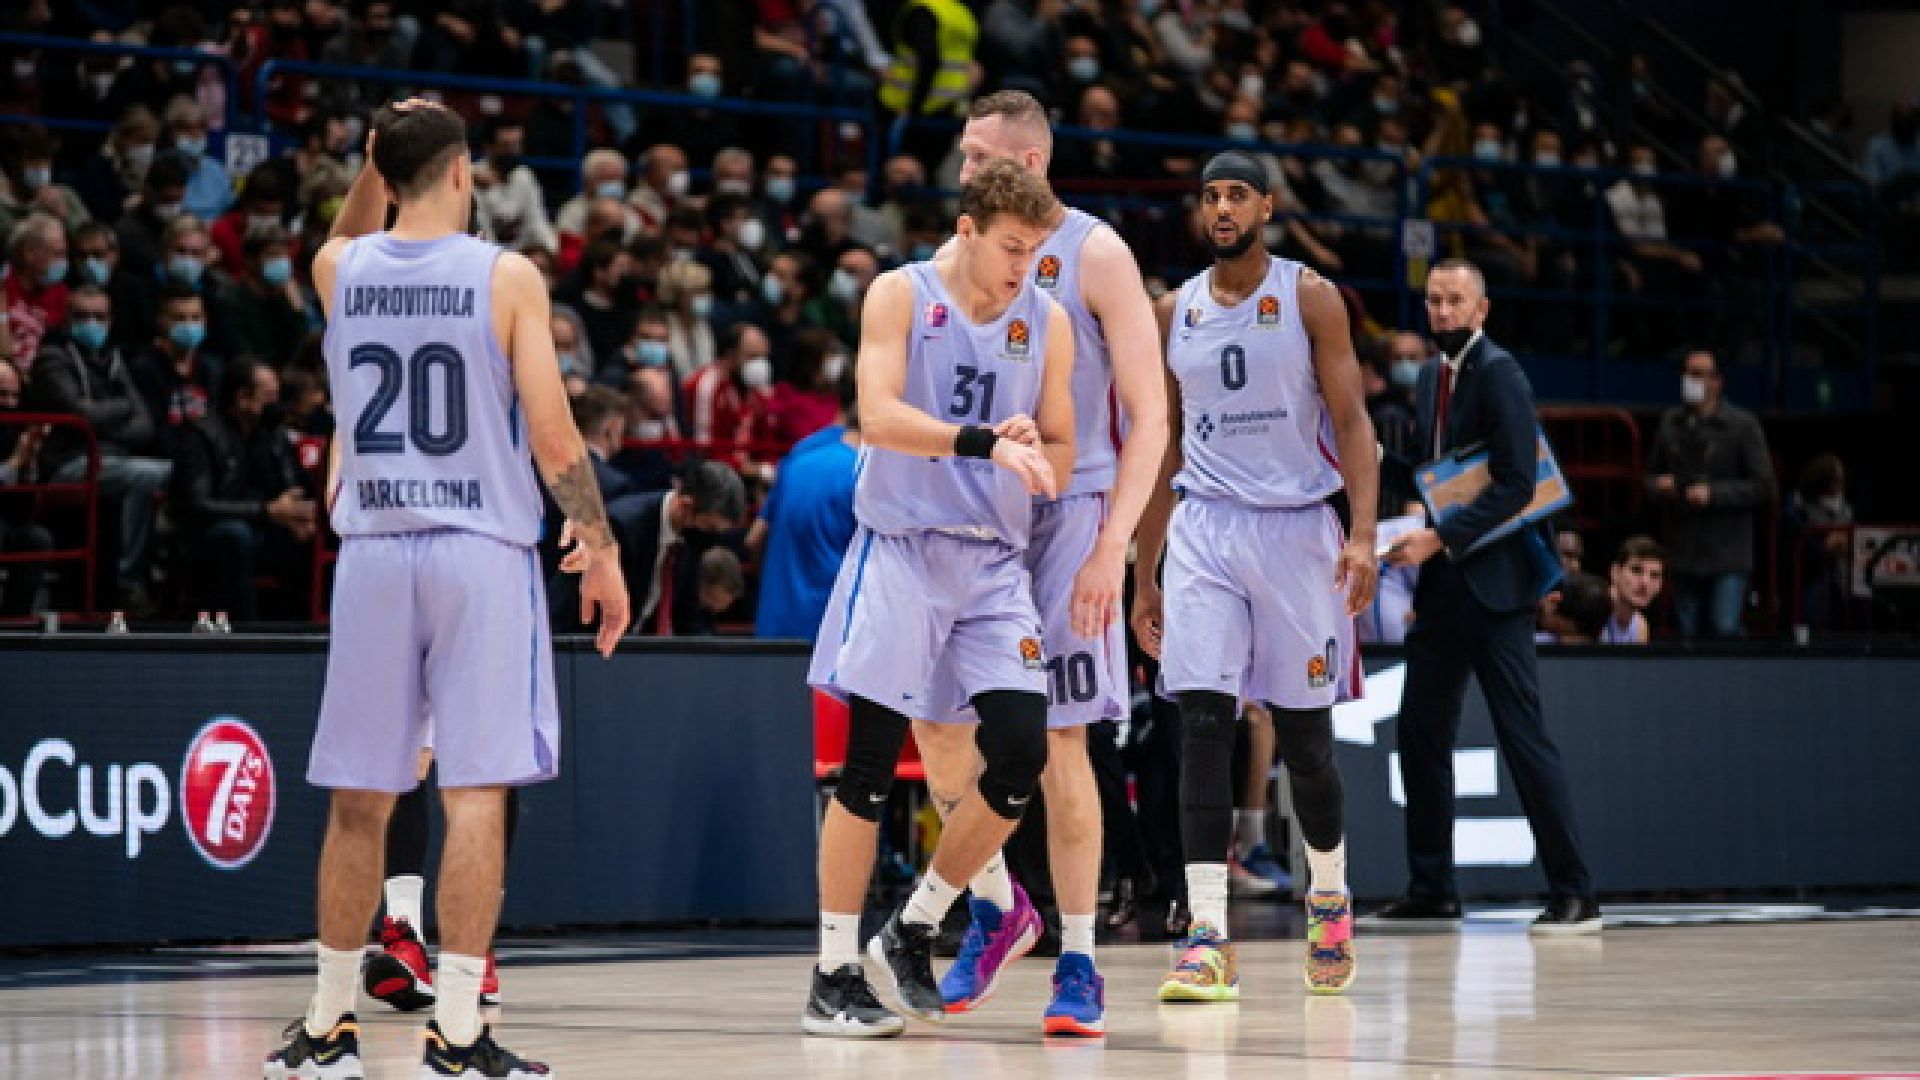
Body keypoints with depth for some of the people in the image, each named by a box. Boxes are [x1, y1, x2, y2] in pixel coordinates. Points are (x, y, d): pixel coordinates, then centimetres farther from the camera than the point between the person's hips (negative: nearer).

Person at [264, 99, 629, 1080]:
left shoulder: (339, 270, 4)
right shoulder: (507, 278, -5)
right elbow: (553, 438, -7)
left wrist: (375, 162, 20)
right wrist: (601, 547, 3)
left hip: (373, 554, 3)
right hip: (481, 553, -3)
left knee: (360, 799, 11)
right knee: (475, 794, -3)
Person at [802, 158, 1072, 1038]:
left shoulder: (1045, 322, 8)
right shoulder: (901, 295, -5)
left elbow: (1059, 454, 13)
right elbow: (879, 415, -18)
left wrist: (1029, 455, -10)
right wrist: (986, 443, -30)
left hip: (995, 562, 4)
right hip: (900, 549, -4)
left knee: (1021, 758, -6)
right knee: (868, 767, -4)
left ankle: (911, 934, 12)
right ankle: (834, 978, 4)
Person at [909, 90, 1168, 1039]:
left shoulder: (1094, 256, -6)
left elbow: (1149, 416, -9)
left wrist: (1112, 547, -18)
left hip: (1065, 513, -5)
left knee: (1056, 741, -6)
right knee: (937, 726, 1)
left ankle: (1079, 963, 1)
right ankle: (997, 908, 24)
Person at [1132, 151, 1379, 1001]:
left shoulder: (1310, 298, 0)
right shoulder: (1174, 313, 10)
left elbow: (1351, 421, -4)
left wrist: (1363, 533, -18)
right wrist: (1142, 576, 13)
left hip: (1297, 527, -2)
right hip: (1204, 530, 2)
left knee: (1303, 734, 4)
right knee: (1202, 724, -12)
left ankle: (1328, 899, 30)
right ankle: (1208, 936, -16)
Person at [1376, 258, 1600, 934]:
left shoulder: (1499, 374, -11)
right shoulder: (1432, 378, 15)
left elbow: (1517, 486, -18)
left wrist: (1440, 539, -21)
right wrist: (1419, 544, 10)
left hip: (1490, 581, -9)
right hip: (1441, 584, 9)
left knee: (1523, 735, -10)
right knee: (1421, 732, 10)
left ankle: (1574, 896, -9)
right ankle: (1431, 890, 19)